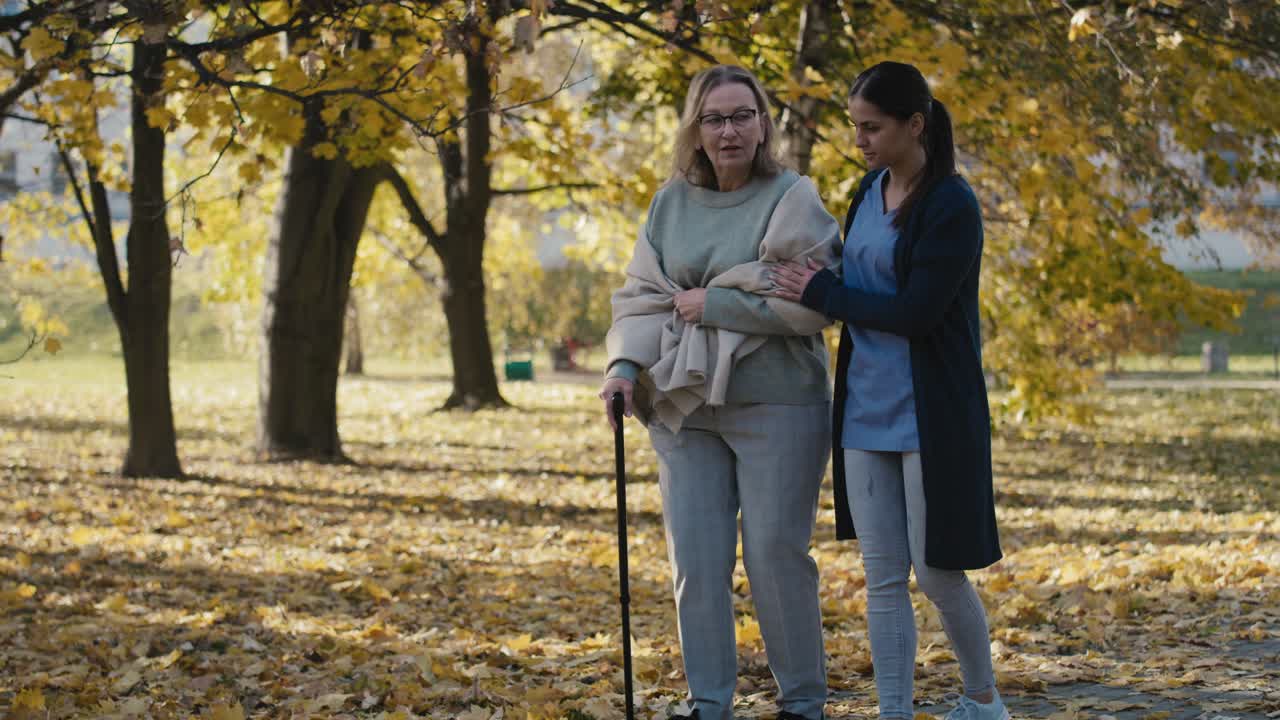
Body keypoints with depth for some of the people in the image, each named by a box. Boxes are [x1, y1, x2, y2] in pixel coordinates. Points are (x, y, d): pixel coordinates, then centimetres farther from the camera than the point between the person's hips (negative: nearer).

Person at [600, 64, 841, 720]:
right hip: (687, 407, 4)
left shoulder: (792, 200, -5)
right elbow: (643, 296, 8)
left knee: (775, 553, -1)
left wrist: (714, 305, -13)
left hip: (776, 407, -4)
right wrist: (626, 364, -9)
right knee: (694, 556, 5)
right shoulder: (670, 203, 9)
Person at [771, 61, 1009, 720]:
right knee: (882, 578, 6)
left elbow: (915, 312, -19)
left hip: (930, 414, -7)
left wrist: (819, 292, -12)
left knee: (937, 574, 2)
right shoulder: (870, 191, 9)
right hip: (866, 412, 7)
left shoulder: (952, 206, -14)